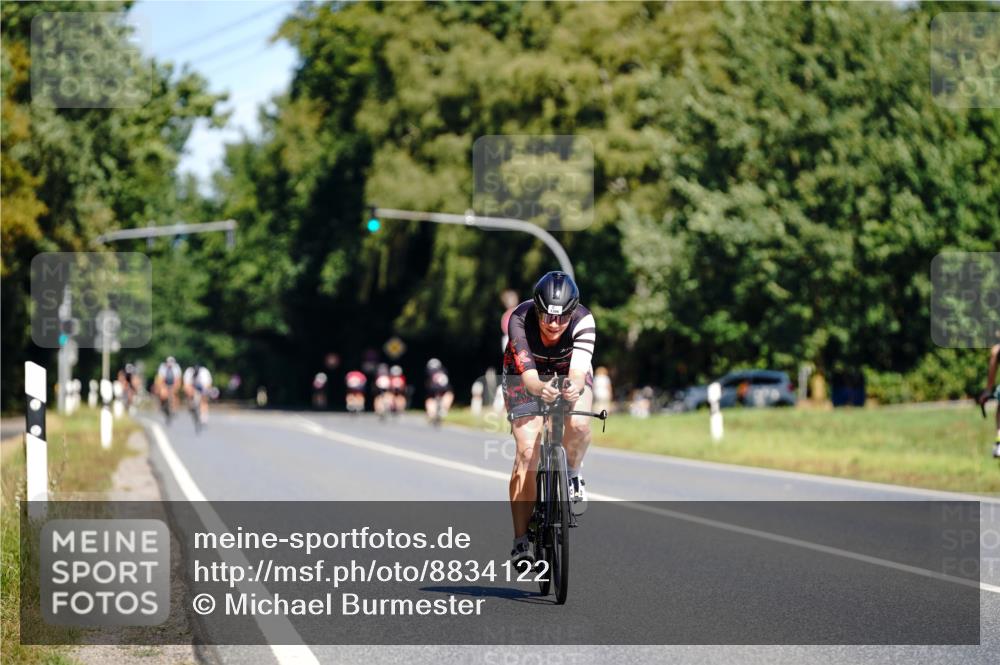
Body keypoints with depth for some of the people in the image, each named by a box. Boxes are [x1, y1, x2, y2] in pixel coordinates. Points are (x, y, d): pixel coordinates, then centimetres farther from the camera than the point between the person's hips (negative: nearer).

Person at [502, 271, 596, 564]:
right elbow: (528, 375, -42)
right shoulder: (519, 321, -34)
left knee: (578, 425, -31)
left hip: (570, 373, 1)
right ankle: (521, 540, -13)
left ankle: (572, 474, 2)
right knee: (527, 451, -17)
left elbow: (579, 369, -44)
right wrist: (541, 388, -65)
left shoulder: (583, 321, -32)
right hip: (525, 376, -1)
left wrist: (575, 387, -68)